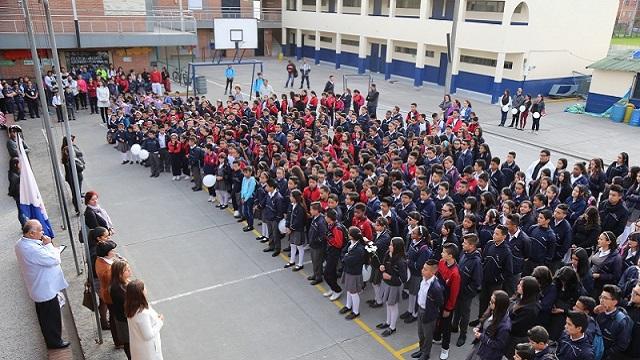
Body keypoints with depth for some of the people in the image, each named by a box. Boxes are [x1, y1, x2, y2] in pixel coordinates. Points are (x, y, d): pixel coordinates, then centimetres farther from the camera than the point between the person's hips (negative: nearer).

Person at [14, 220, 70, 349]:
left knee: (44, 316, 25)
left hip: (38, 288, 10)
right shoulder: (32, 249, -35)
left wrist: (45, 246, -8)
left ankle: (50, 338, 43)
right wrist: (49, 244, -21)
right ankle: (54, 341, 26)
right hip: (46, 289, -10)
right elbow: (54, 260, -29)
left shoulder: (21, 243, -3)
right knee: (52, 317, 10)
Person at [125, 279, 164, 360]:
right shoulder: (142, 313, -35)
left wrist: (156, 318, -3)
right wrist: (160, 321, -17)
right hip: (148, 350, -8)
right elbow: (148, 335, -27)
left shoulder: (132, 308, -7)